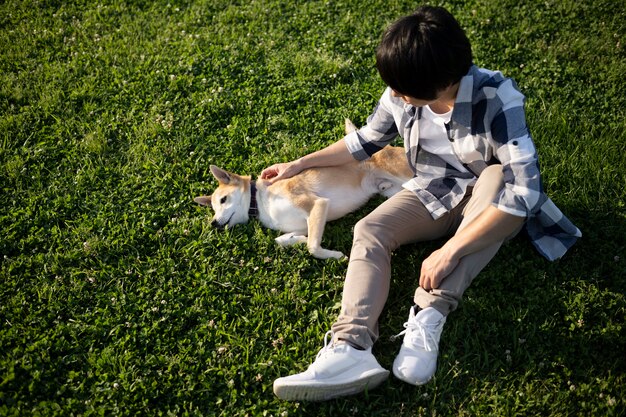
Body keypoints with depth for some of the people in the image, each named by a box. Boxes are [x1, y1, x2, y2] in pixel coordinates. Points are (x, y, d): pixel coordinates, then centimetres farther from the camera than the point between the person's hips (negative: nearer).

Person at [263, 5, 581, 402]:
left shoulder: (496, 96, -30)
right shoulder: (401, 96, -14)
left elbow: (524, 188, -38)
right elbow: (365, 140, 5)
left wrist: (450, 250, -42)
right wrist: (299, 165, 3)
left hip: (490, 202, -4)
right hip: (435, 194, 4)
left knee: (497, 175, -38)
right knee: (369, 229, -20)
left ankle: (430, 313, -38)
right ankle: (351, 347, -41)